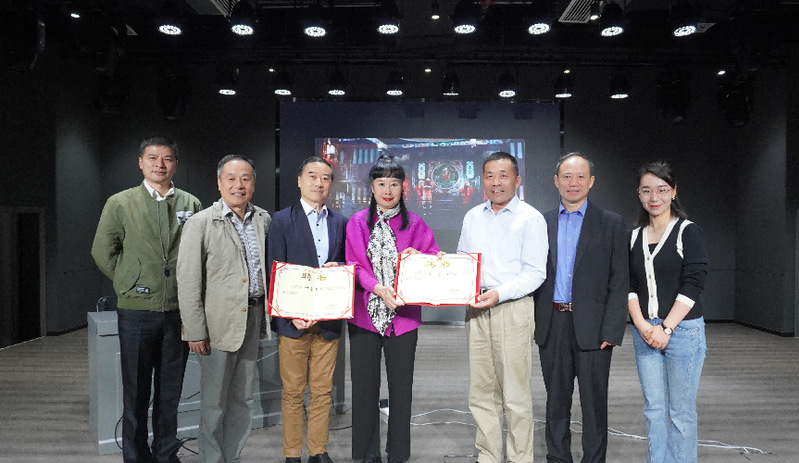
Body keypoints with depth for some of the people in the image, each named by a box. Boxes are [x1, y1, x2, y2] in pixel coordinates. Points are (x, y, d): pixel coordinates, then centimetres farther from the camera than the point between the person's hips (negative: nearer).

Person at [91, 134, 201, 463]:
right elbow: (102, 252, 6)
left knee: (171, 390, 12)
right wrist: (130, 283, 3)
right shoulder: (120, 203, 1)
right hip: (137, 310, -1)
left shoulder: (190, 204, 5)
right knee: (136, 391, 8)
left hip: (179, 309, 2)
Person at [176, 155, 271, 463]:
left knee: (242, 400, 15)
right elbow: (188, 281, -9)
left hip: (252, 319, 5)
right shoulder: (200, 223, -7)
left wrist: (267, 314, 6)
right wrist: (195, 331, -12)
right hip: (218, 322, -4)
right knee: (213, 403, 6)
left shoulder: (263, 220, 7)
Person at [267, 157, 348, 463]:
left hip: (328, 319, 3)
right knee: (293, 392, 7)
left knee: (322, 391, 11)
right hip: (294, 319, -3)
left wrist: (338, 267, -9)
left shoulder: (340, 222, 10)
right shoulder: (282, 220, -1)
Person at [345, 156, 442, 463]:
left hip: (403, 315, 0)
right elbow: (354, 266, -3)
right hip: (364, 314, 0)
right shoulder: (357, 223, 4)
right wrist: (378, 288, -18)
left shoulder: (415, 225, 4)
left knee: (401, 387, 7)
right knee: (365, 387, 7)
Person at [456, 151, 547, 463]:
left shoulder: (530, 218, -2)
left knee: (515, 395, 0)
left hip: (512, 309, -5)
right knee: (481, 393, 10)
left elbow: (534, 273, -8)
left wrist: (499, 293, -19)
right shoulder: (472, 217, 15)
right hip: (476, 310, 5)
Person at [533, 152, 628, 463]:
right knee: (556, 399, 14)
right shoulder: (542, 223, 9)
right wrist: (532, 322, 2)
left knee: (594, 402, 6)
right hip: (552, 325, 3)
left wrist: (611, 330, -10)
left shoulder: (611, 223, 1)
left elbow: (619, 282, -3)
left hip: (591, 326, -3)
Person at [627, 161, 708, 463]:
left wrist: (666, 329, -14)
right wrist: (642, 325, -6)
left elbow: (692, 285, -10)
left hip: (683, 330, -4)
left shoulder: (688, 232, -3)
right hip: (644, 332, 4)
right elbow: (630, 286, 8)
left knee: (680, 412, 3)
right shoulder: (635, 237, 11)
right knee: (654, 409, 10)